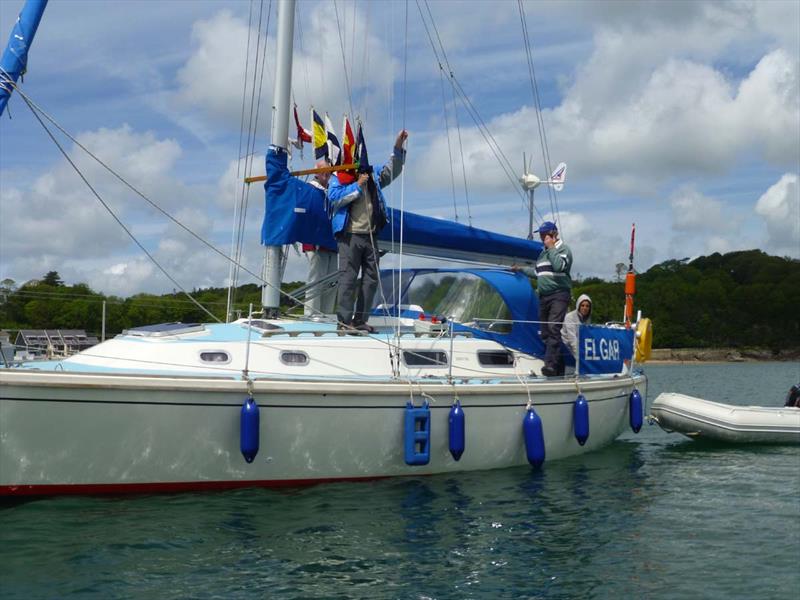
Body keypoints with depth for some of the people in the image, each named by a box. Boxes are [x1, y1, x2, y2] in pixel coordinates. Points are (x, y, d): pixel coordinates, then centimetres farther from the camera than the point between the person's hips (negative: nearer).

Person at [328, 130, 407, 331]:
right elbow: (334, 198, -12)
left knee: (371, 278, 5)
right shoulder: (338, 177, 2)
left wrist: (398, 148, 3)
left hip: (370, 236, 6)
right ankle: (344, 320, -9)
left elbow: (391, 170, 15)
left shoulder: (373, 175, 17)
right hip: (350, 235, -6)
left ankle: (360, 320, 10)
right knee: (348, 277, -9)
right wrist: (357, 186, -12)